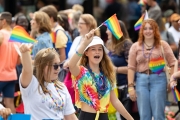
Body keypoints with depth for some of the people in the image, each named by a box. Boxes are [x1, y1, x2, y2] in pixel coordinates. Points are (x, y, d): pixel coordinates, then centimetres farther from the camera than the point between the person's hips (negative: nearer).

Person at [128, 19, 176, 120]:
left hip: (158, 79, -2)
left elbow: (173, 63, 2)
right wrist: (130, 86, -1)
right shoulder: (135, 47, 8)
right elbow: (131, 67, 5)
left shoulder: (162, 45, 5)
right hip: (141, 80, 2)